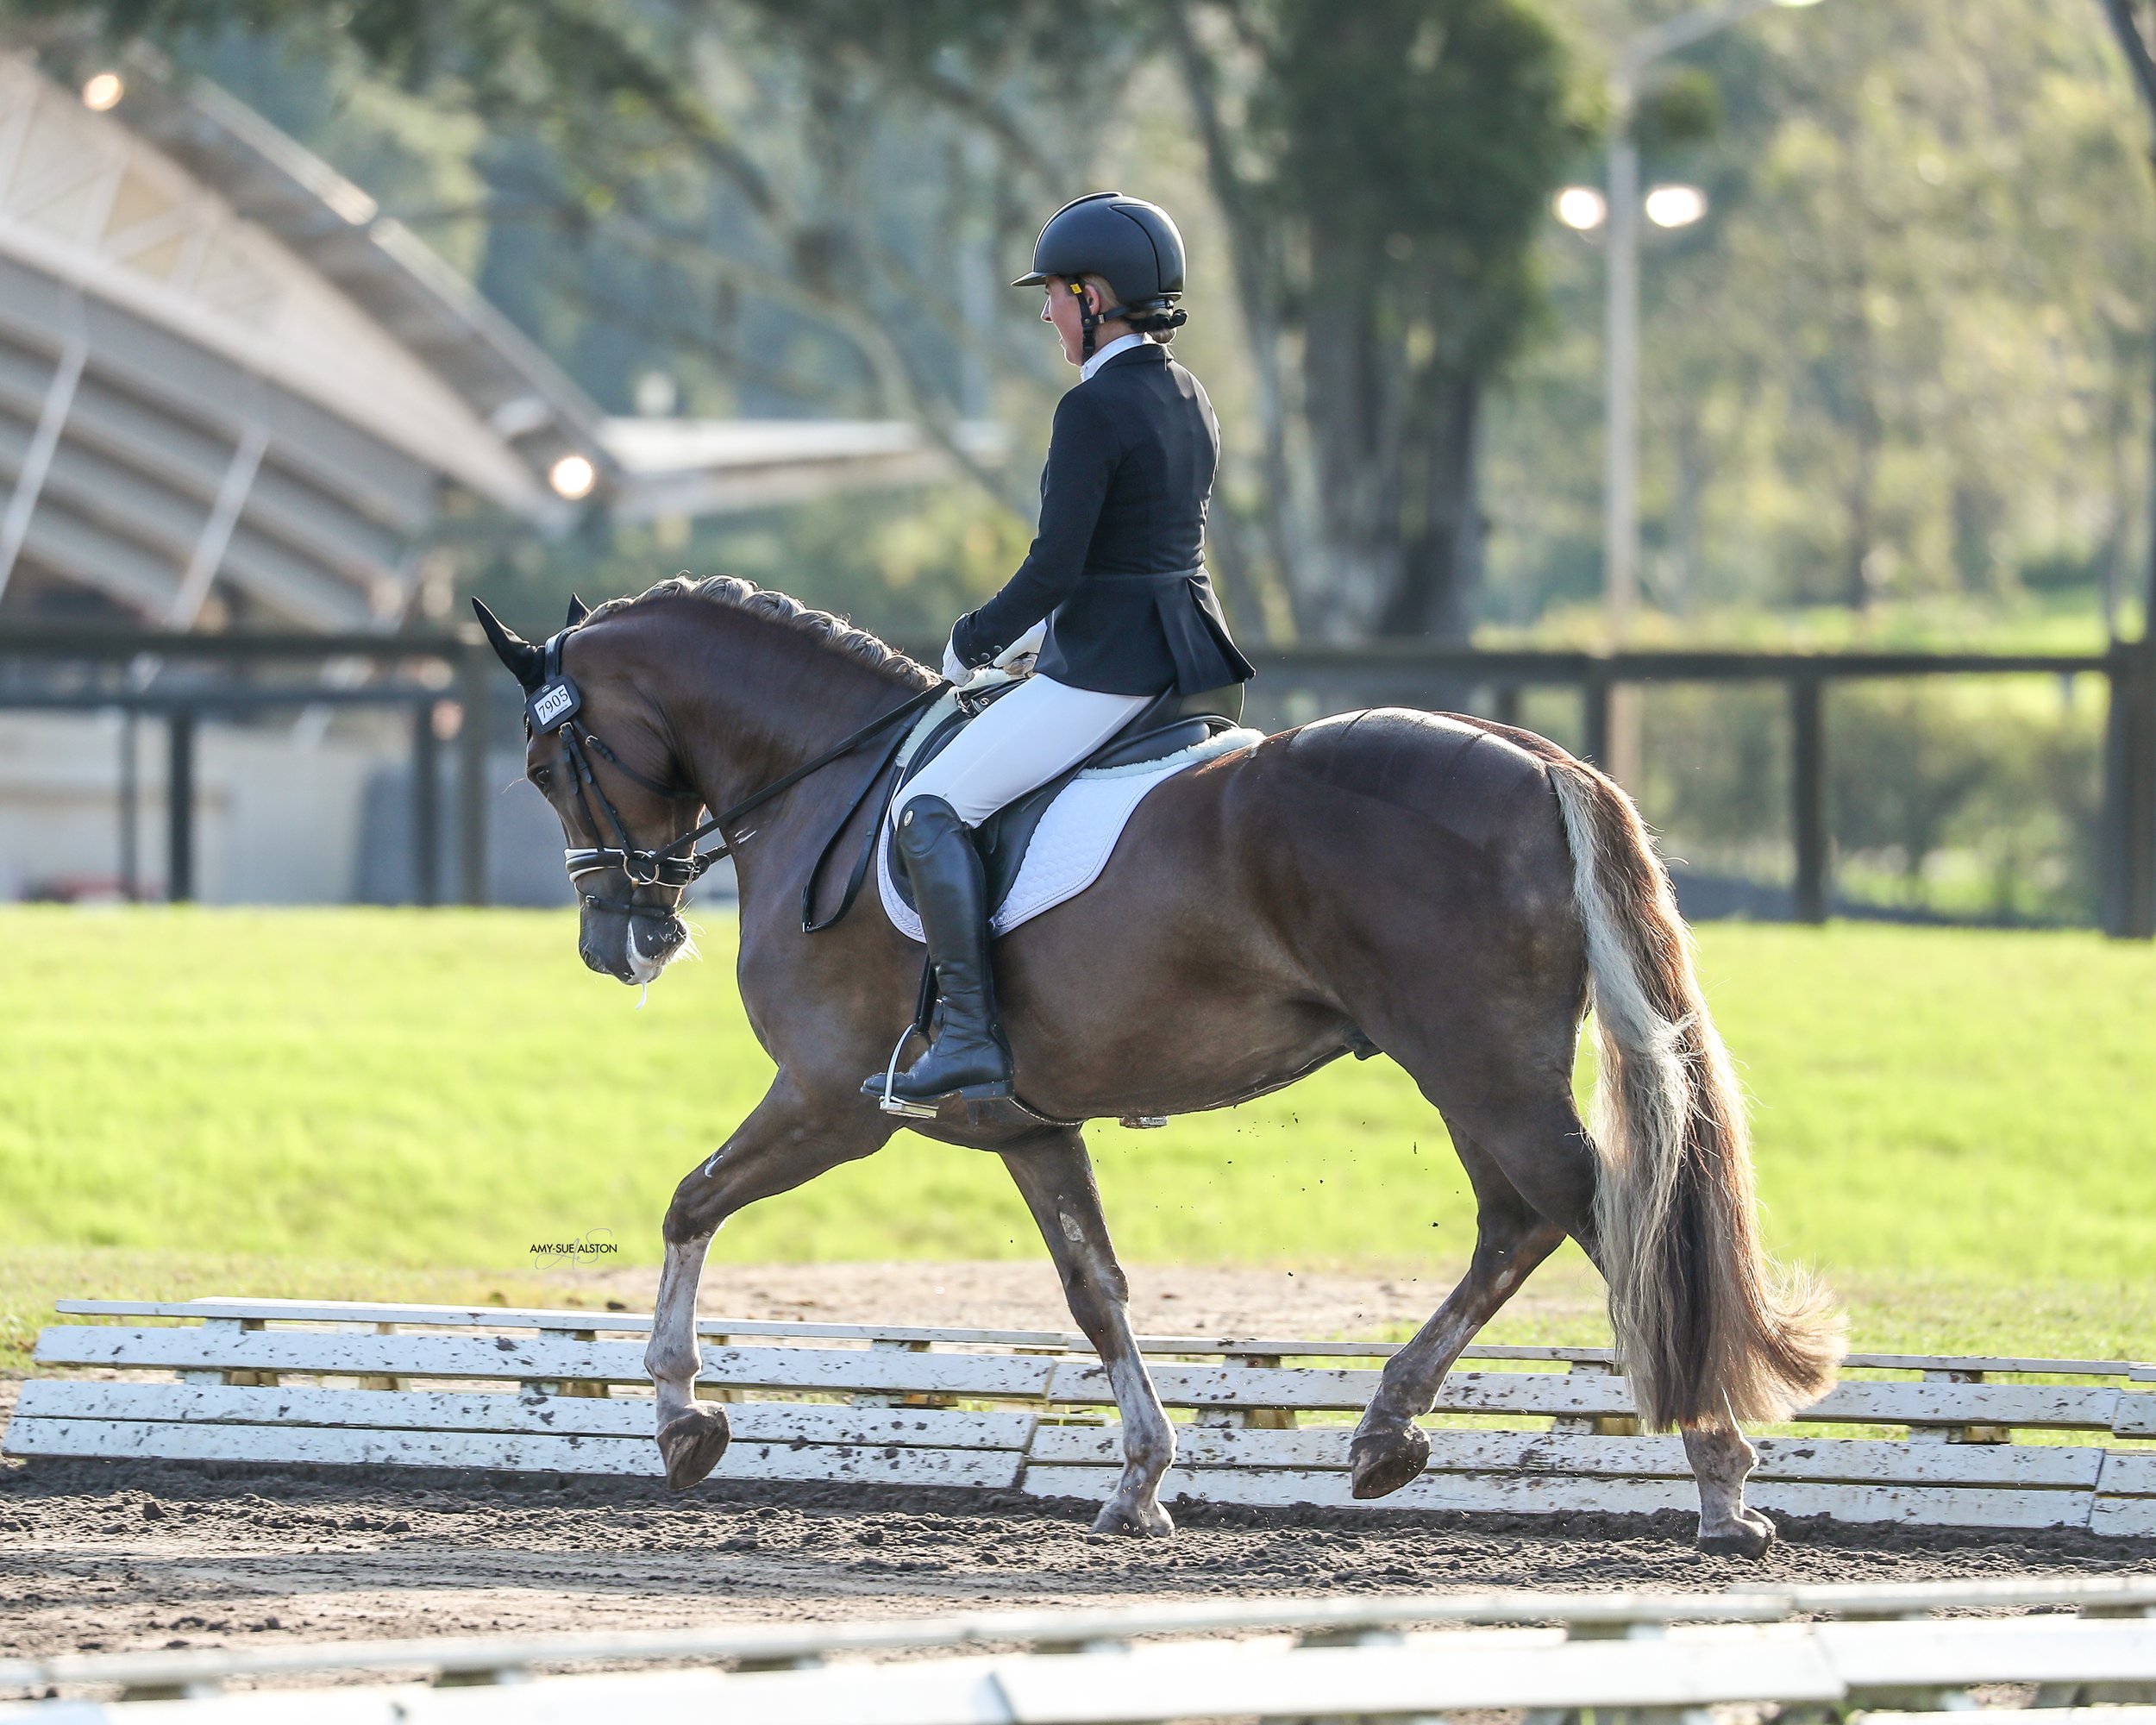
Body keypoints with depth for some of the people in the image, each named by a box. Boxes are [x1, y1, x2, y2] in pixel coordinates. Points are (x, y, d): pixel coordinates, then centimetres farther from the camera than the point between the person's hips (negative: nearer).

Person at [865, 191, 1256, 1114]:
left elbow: (1056, 567, -20)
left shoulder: (1094, 408, -17)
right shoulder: (1190, 399, 11)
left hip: (1106, 670, -10)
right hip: (1186, 648, 10)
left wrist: (973, 642, -4)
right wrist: (1043, 631, 20)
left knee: (931, 809, -8)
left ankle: (970, 1036, -16)